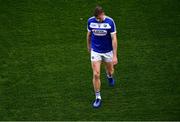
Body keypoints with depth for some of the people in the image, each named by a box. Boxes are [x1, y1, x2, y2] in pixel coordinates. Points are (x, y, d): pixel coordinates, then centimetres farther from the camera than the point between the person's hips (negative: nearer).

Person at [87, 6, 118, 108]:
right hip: (95, 51, 0)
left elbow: (114, 39, -15)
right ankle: (98, 98, 5)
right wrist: (88, 46, 22)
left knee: (110, 70, 20)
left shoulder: (110, 22, -18)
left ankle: (109, 76, 59)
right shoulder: (90, 21, -11)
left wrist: (115, 56, -16)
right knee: (96, 75, -8)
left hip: (108, 51, 0)